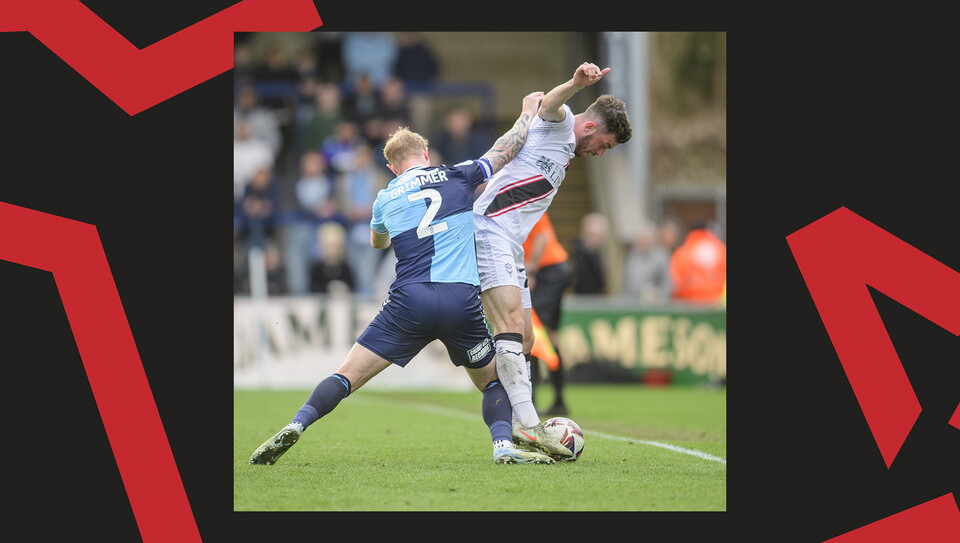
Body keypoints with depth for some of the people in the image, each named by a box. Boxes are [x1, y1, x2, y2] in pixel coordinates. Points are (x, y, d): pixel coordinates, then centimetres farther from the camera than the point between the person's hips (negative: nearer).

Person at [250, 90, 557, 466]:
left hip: (409, 301, 0)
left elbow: (377, 241, 38)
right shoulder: (458, 177, 10)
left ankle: (296, 426, -13)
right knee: (492, 381, 18)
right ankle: (504, 444, -6)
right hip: (462, 300, 0)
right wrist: (529, 110, 32)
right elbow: (507, 149, 16)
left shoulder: (386, 199, 17)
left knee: (349, 376, 5)